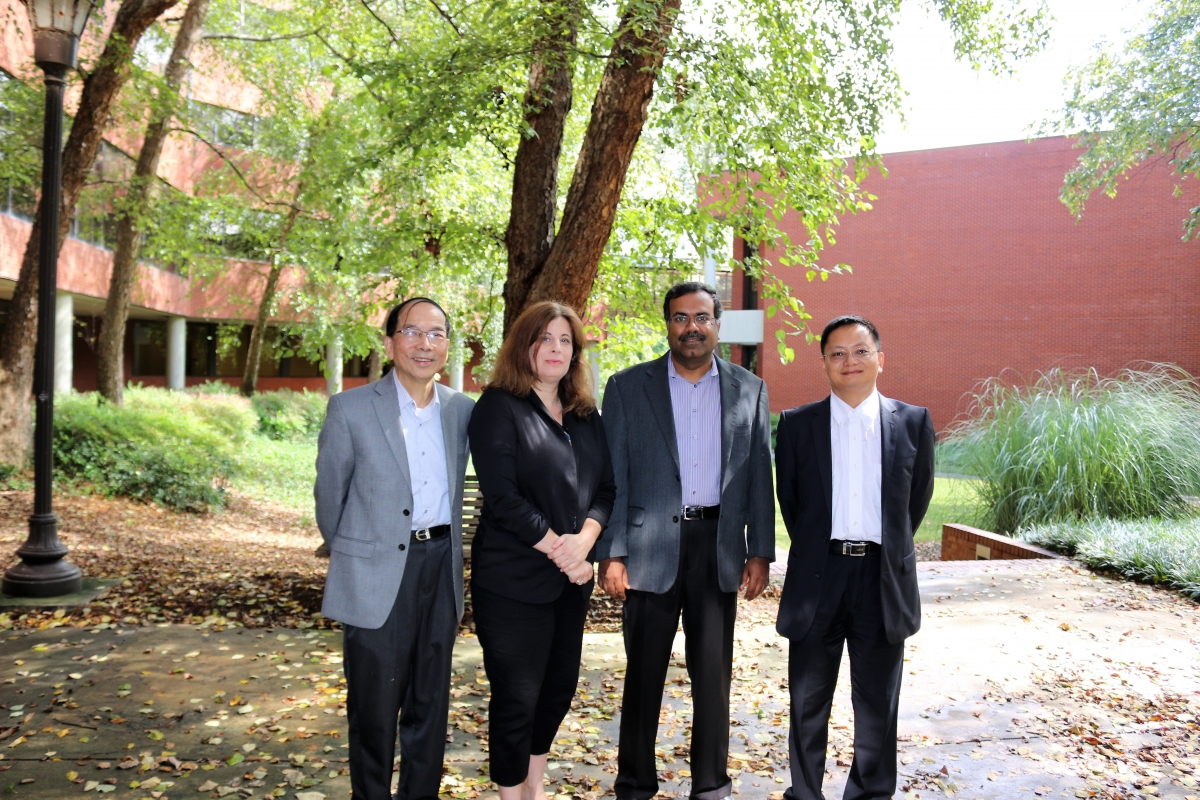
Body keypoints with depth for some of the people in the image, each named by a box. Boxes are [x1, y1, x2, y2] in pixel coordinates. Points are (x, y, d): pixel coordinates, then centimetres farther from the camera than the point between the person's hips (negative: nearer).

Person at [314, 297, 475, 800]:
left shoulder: (461, 410, 4)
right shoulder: (351, 409, -7)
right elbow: (329, 497, 3)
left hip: (442, 568, 4)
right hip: (377, 574, -3)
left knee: (431, 702, 14)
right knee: (375, 705, 7)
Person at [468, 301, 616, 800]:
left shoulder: (585, 415, 10)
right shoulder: (499, 408, -9)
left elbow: (606, 487, 6)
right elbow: (503, 498, -16)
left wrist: (583, 541, -12)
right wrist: (557, 550, -14)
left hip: (572, 578, 7)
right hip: (514, 581, -6)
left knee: (560, 685, 17)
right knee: (517, 697, 2)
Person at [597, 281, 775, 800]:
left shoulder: (748, 390, 7)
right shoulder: (628, 387, 1)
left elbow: (759, 476, 8)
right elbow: (612, 477, -1)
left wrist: (761, 551, 2)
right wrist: (611, 554, -7)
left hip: (719, 546, 2)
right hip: (651, 546, -1)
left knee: (714, 672, 10)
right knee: (644, 671, 8)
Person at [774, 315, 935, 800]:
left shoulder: (913, 422, 3)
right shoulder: (797, 424, 2)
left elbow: (918, 498, 11)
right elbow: (788, 500, 7)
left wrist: (888, 550, 13)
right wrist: (815, 552, 9)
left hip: (884, 577, 1)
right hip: (818, 576, 0)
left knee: (878, 702, 12)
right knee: (808, 701, 11)